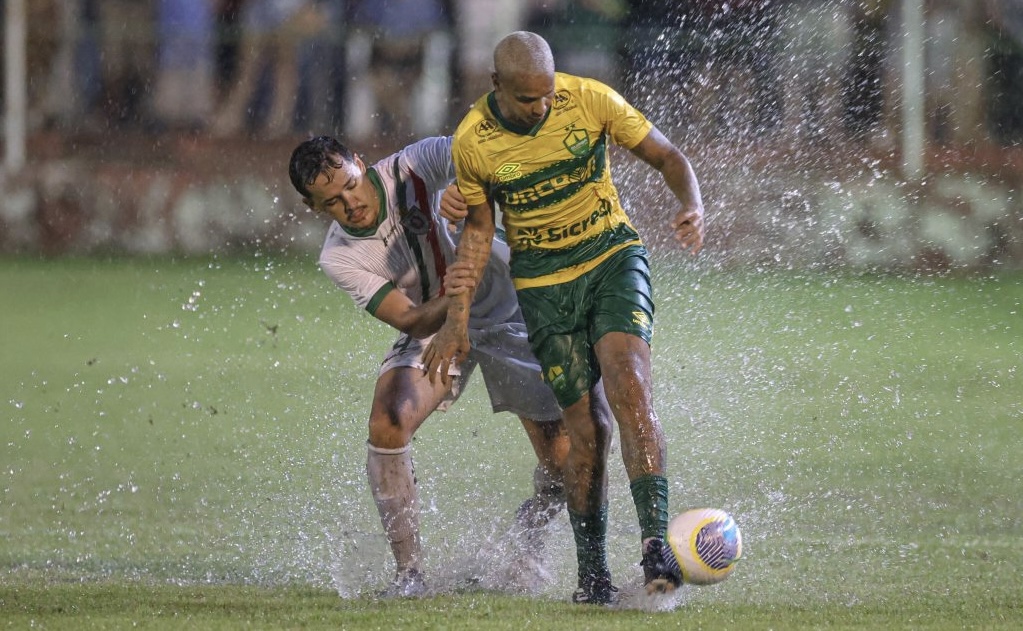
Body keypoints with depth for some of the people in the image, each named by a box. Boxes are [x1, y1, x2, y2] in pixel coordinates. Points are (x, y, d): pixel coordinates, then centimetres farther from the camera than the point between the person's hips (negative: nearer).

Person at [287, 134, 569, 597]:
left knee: (562, 462, -8)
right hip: (430, 328, 1)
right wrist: (447, 299, -47)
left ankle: (525, 543, 23)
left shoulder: (410, 170, -24)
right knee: (387, 425, -25)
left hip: (506, 314, -1)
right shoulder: (339, 259, -18)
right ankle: (409, 570, -15)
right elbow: (411, 321, -25)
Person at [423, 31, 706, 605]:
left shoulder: (592, 100, -13)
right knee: (584, 426, -5)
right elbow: (478, 229, 5)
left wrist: (693, 207, -22)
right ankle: (593, 573, 8)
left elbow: (666, 155, -2)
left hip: (613, 256, -1)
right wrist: (458, 320, 1)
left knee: (628, 385, -23)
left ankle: (656, 547, -29)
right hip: (543, 283, 1)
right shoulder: (472, 143, -10)